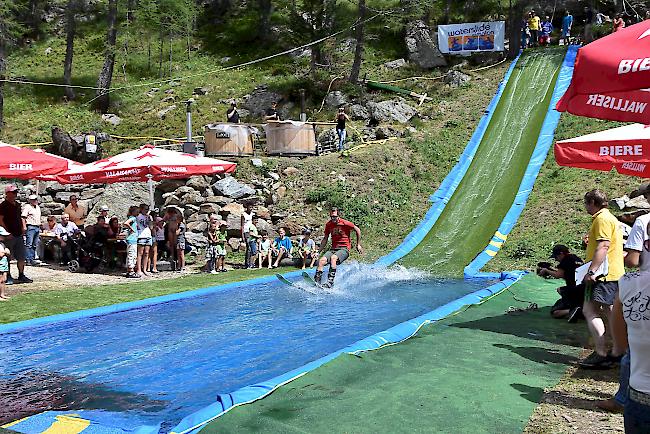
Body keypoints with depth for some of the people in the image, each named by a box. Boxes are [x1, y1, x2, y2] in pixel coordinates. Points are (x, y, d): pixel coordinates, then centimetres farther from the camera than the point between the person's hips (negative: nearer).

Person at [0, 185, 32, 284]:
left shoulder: (17, 205, 15)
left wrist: (24, 227, 9)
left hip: (19, 234, 7)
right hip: (9, 235, -7)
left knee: (21, 257, 10)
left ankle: (21, 276, 20)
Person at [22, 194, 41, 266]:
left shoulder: (38, 207, 20)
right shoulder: (27, 207, -4)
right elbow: (23, 217, -11)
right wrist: (24, 227, -18)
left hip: (37, 227, 8)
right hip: (30, 227, -8)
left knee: (35, 245, 8)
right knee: (29, 244, -9)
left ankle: (32, 258, 13)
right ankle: (28, 260, -11)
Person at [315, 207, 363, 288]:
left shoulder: (345, 223, -9)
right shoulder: (328, 225, 6)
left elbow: (357, 230, 3)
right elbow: (325, 239, 18)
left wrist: (358, 245, 5)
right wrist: (319, 251, 12)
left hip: (344, 249, -5)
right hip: (333, 248, 5)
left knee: (333, 257, -35)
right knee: (322, 260, -22)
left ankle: (330, 282, -41)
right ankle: (316, 282, -23)